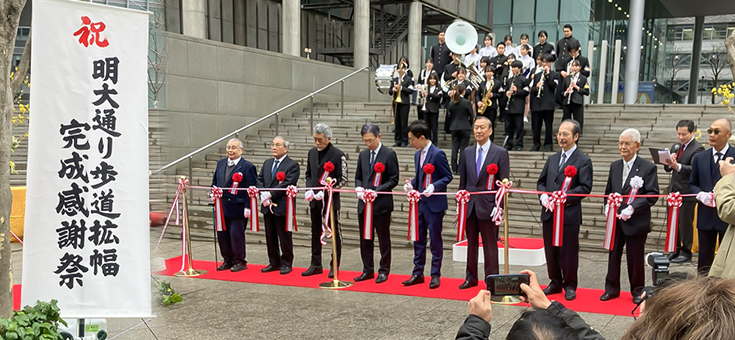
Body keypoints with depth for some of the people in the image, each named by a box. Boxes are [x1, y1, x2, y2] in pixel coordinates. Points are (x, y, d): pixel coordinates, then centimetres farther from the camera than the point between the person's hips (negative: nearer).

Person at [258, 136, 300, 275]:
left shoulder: (292, 165, -6)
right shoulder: (267, 163, 16)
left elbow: (287, 184, -17)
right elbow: (260, 179, 10)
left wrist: (270, 194, -19)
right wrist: (263, 194, -9)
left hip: (282, 206, -7)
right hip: (267, 206, 7)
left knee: (285, 237, 1)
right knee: (270, 236, 12)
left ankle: (286, 264, 12)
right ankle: (274, 262, 23)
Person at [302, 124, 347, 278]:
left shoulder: (338, 155, -10)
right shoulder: (312, 153, 8)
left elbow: (343, 179, -10)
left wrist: (326, 192, -18)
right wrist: (309, 190, -3)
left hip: (331, 200, -6)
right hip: (314, 201, 6)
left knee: (335, 233, 3)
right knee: (316, 233, 13)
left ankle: (335, 266, 14)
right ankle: (316, 265, 24)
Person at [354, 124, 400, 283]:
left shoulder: (389, 155, -6)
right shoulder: (363, 155, 11)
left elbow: (394, 180, -8)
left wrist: (376, 191, -17)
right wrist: (359, 188, -5)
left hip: (382, 204, -5)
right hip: (364, 204, 6)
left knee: (384, 239, 5)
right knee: (365, 239, 11)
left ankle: (384, 271, 15)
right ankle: (368, 270, 22)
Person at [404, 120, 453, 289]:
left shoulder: (438, 154, -13)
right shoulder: (417, 154, 11)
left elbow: (448, 177, -10)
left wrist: (434, 186, -24)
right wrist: (411, 184, 1)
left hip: (434, 204, -7)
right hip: (420, 203, 8)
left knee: (435, 240, 3)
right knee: (418, 239, 12)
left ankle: (435, 275, 13)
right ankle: (418, 274, 22)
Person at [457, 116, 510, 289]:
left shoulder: (500, 153, -2)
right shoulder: (467, 152, 10)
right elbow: (462, 180, 13)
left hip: (488, 206, -4)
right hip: (469, 206, 4)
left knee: (490, 245, 2)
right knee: (471, 243, 12)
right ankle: (471, 278, 23)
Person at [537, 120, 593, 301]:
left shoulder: (583, 161, -4)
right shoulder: (552, 159, 16)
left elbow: (585, 187, -12)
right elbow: (541, 182, 17)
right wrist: (543, 196, -4)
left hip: (569, 214, -6)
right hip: (549, 213, 6)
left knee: (568, 251, 2)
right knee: (551, 250, 11)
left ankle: (570, 286, 17)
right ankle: (555, 282, 25)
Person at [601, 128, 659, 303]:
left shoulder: (648, 167, -6)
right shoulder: (614, 166, 11)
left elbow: (652, 195, -11)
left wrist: (632, 208, -21)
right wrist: (608, 206, -2)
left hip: (636, 222, -5)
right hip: (615, 220, 5)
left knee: (635, 259, 6)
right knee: (613, 255, 11)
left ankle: (637, 291, 22)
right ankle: (612, 289, 23)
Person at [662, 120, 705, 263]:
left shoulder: (697, 149, -10)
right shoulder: (675, 147, 13)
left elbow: (694, 169, -23)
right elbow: (667, 168, 14)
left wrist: (677, 166, -39)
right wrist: (669, 162, -9)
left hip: (687, 193, -7)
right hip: (673, 191, 7)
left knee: (686, 224, -1)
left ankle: (686, 253, 9)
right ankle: (675, 250, 25)